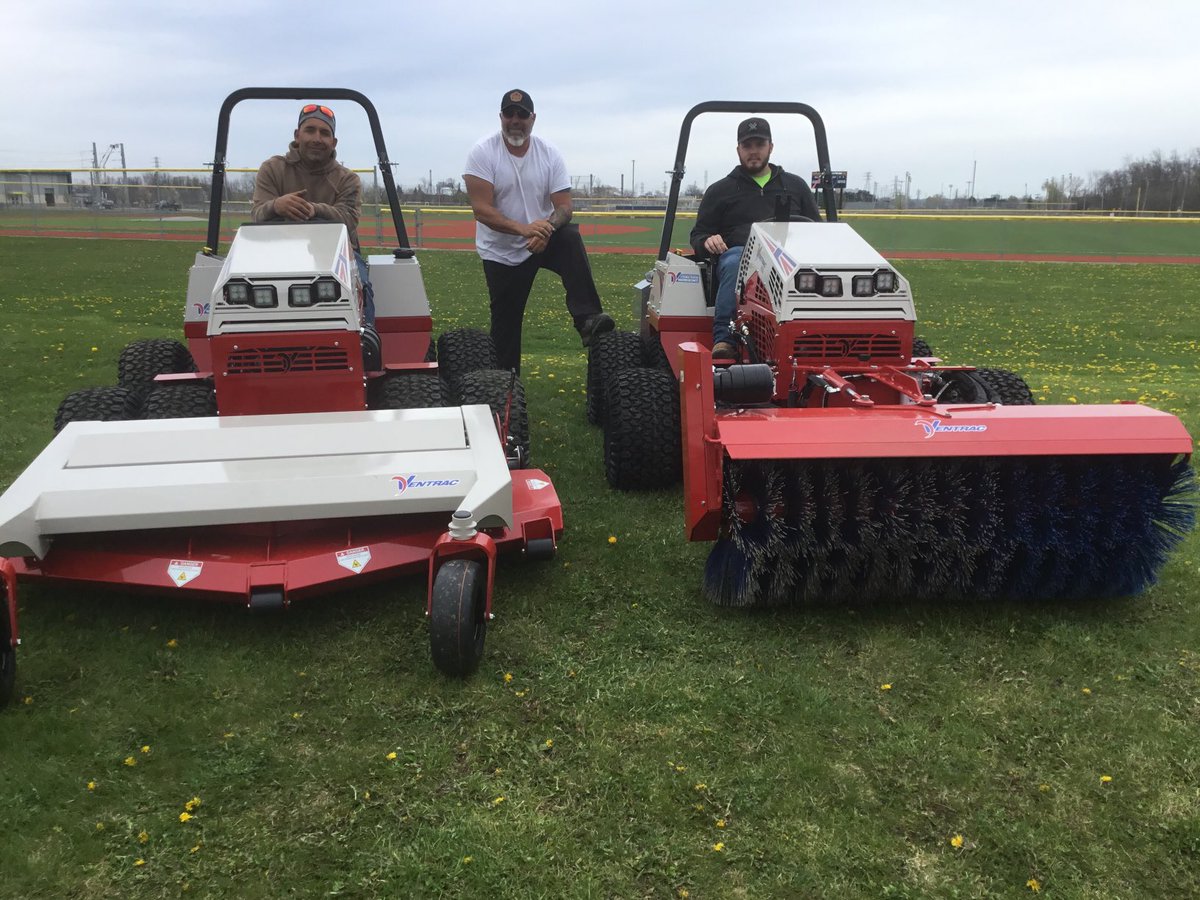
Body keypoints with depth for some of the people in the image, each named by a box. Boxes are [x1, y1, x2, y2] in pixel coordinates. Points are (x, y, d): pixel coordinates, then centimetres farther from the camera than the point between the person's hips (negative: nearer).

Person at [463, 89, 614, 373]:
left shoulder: (550, 154, -7)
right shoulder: (482, 153, -15)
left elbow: (564, 206, -11)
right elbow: (481, 210, -23)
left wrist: (547, 227, -35)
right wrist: (524, 228, -38)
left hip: (543, 240, 1)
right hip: (501, 251, -1)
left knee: (570, 238, -30)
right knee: (505, 322, 5)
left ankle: (587, 319, -38)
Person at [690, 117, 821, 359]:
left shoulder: (795, 185, 25)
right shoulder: (719, 191, 21)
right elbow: (698, 235, 20)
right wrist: (707, 241, -6)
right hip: (738, 251, -1)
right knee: (734, 263, -39)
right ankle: (723, 338, -44)